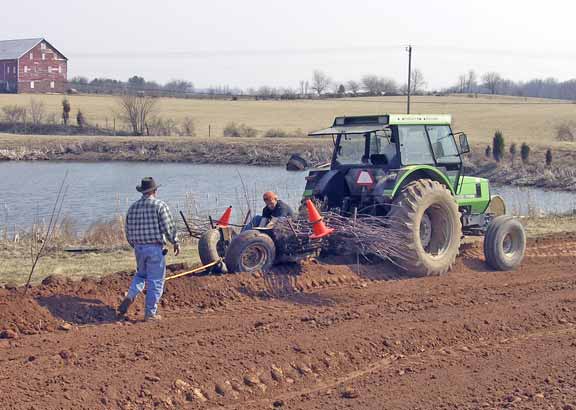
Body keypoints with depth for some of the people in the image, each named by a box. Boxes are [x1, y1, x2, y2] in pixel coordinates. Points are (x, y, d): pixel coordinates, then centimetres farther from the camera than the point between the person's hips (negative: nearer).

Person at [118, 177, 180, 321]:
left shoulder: (133, 207, 7)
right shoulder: (159, 205, -9)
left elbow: (128, 232, 11)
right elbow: (169, 228, -10)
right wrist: (176, 243, 4)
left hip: (139, 248, 5)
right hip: (155, 248, -5)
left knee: (140, 274, 25)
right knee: (155, 281, 3)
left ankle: (130, 297, 2)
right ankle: (150, 313, 5)